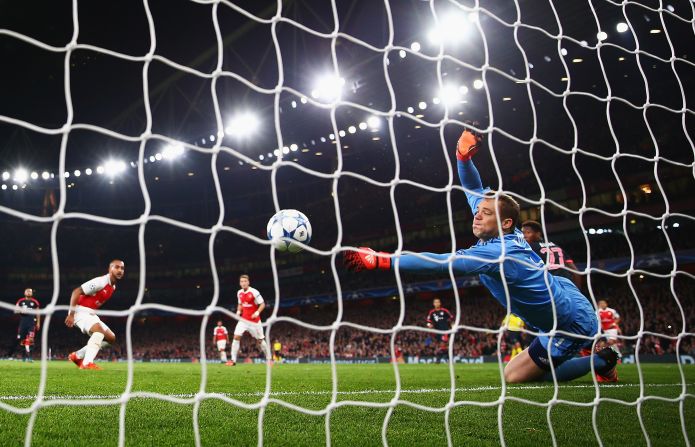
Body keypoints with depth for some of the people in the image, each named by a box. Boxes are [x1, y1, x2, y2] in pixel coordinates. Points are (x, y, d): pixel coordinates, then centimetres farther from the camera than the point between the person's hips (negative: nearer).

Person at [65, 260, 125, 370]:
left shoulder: (113, 287, 10)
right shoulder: (100, 282, -19)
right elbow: (76, 292, -21)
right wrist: (71, 314, -23)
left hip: (91, 313, 9)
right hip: (81, 311, -9)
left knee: (111, 338, 6)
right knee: (99, 330, -32)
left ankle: (77, 356, 12)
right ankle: (87, 364, -37)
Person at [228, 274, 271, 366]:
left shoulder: (254, 292, -14)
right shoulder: (239, 293, 4)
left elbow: (262, 304, -11)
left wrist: (257, 312, -25)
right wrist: (238, 311, 1)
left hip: (254, 320, -4)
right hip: (244, 319, 4)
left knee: (260, 339, 5)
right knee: (236, 336, -11)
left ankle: (268, 359, 20)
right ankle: (233, 360, -7)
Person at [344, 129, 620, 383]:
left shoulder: (497, 253, -32)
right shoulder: (507, 235, -7)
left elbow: (439, 264, -40)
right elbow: (475, 191, 4)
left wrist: (380, 260, -43)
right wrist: (463, 156, -12)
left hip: (572, 324, -9)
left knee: (514, 376, -3)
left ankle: (600, 360, 4)